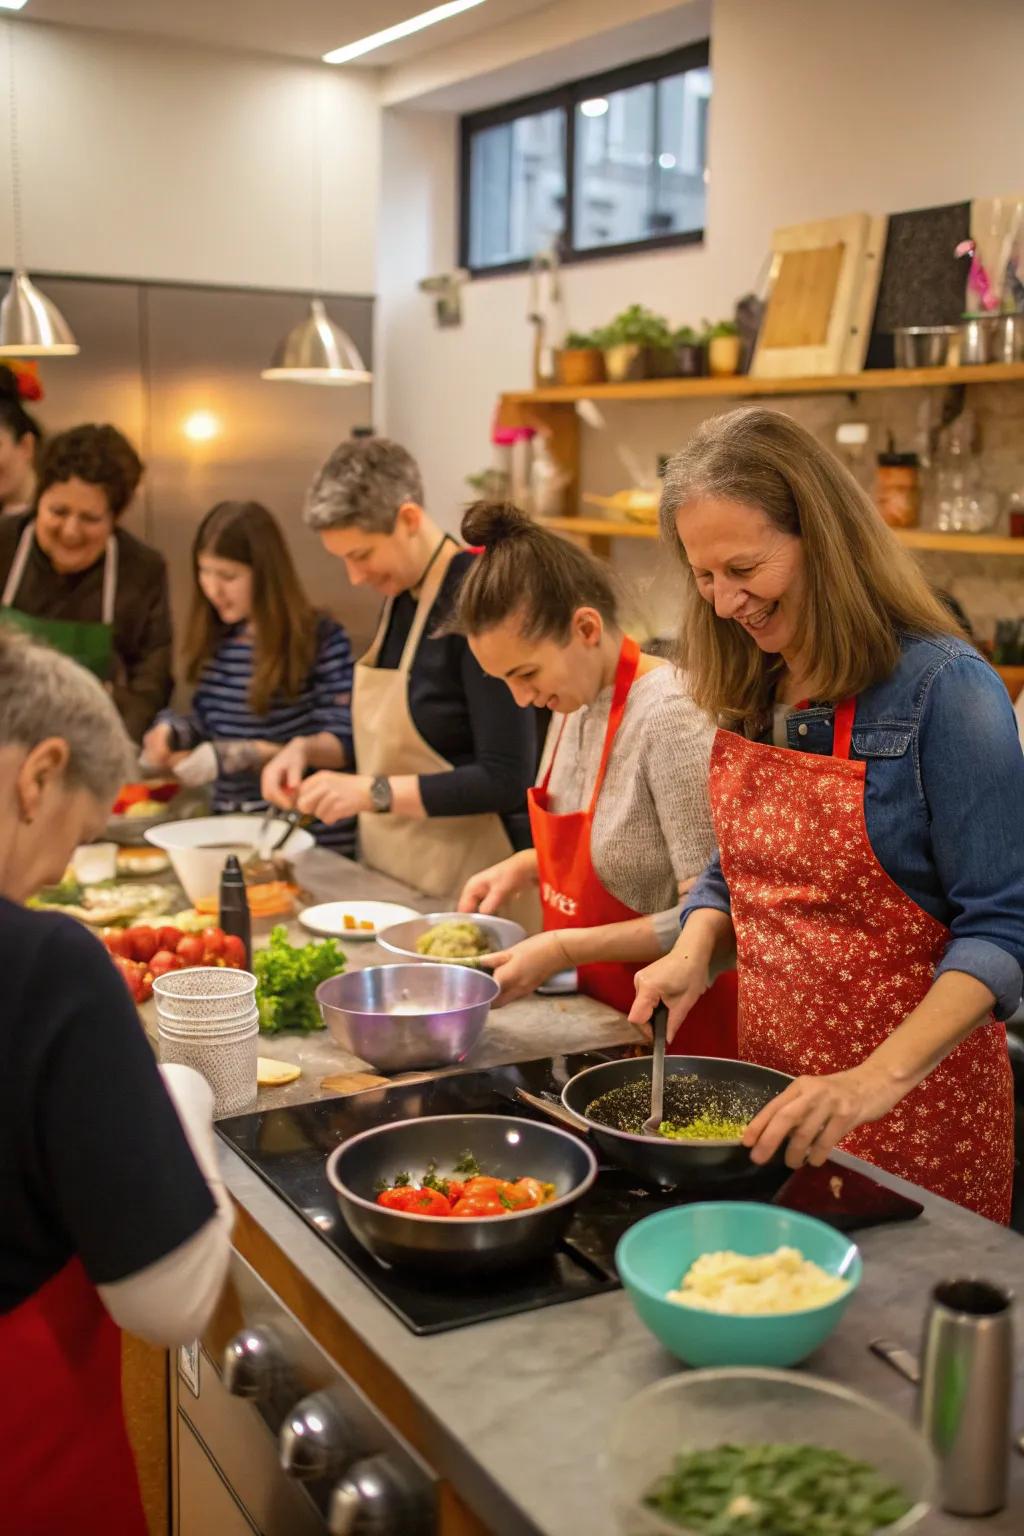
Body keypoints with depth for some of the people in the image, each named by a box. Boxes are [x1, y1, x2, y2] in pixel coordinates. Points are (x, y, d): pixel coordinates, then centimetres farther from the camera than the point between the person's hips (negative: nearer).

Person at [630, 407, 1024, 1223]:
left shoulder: (943, 688, -18)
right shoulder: (752, 690, 3)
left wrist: (878, 1079, -29)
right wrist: (693, 953, -5)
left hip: (915, 1096, -6)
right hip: (772, 1078, 6)